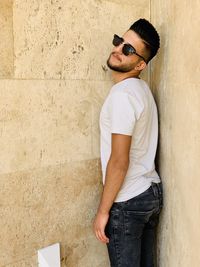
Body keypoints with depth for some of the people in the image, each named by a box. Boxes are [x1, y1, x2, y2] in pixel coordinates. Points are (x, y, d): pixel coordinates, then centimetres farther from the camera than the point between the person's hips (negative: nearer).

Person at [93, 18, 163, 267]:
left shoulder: (122, 93, -20)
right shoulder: (142, 88, 9)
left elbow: (119, 161, -23)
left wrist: (103, 211, -14)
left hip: (128, 201, -9)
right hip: (152, 191, 9)